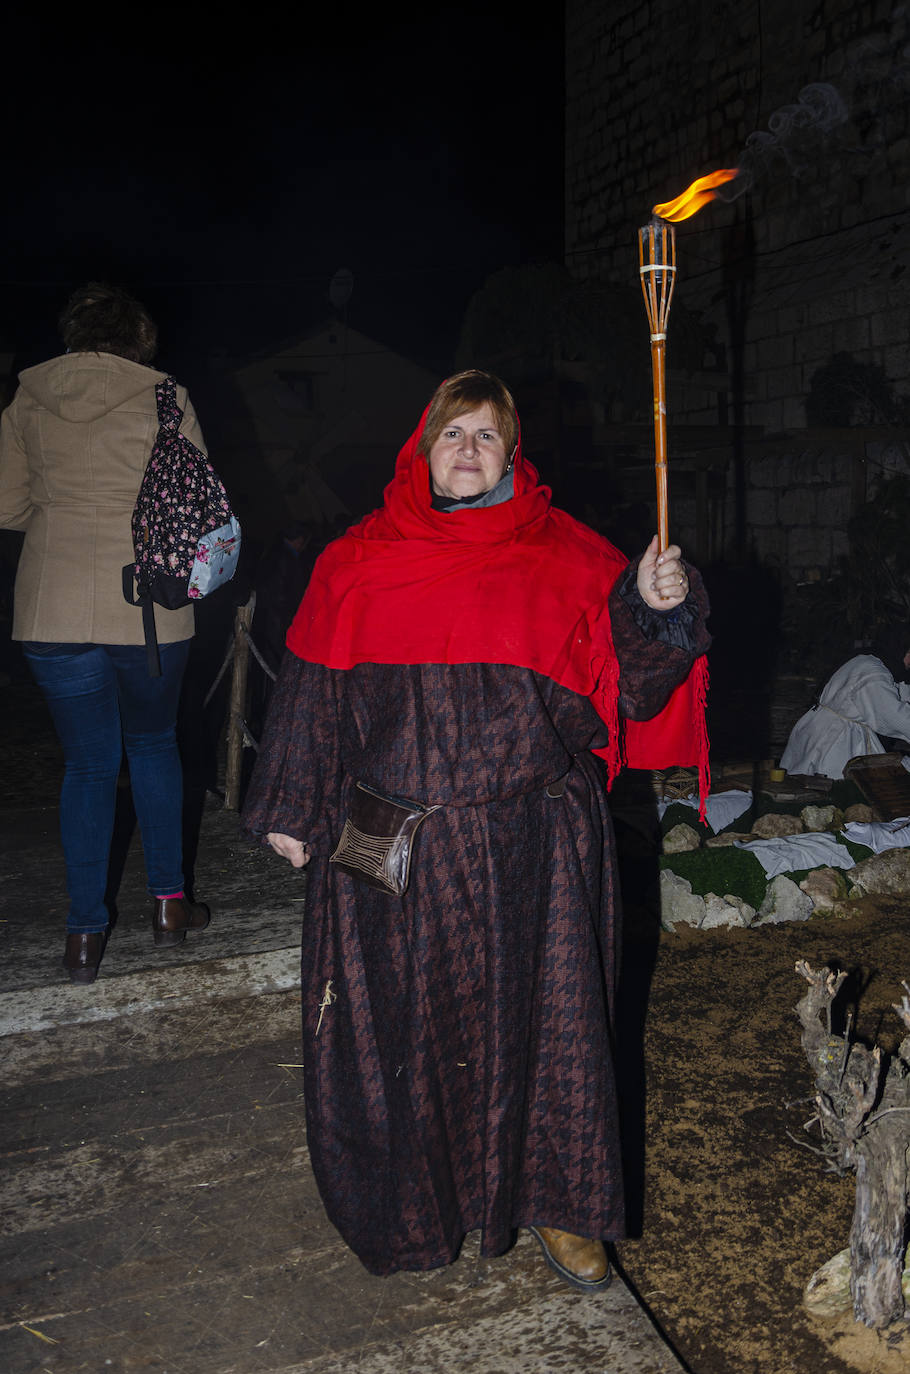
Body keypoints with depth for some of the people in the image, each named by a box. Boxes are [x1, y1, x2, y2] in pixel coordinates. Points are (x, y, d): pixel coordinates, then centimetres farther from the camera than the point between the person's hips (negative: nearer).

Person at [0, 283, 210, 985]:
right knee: (154, 743, 20)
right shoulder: (165, 400, -2)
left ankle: (85, 933, 14)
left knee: (88, 763, 12)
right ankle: (169, 900, 24)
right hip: (150, 609, -1)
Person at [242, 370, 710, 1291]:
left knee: (540, 1019, 7)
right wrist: (293, 813, 6)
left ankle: (556, 1203, 30)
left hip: (532, 844, 0)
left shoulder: (567, 558, 2)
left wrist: (657, 610, -20)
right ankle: (408, 1202, 35)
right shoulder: (358, 563, 5)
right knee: (400, 1021, 10)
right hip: (394, 847, 1)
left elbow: (627, 687, -2)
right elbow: (314, 692, 8)